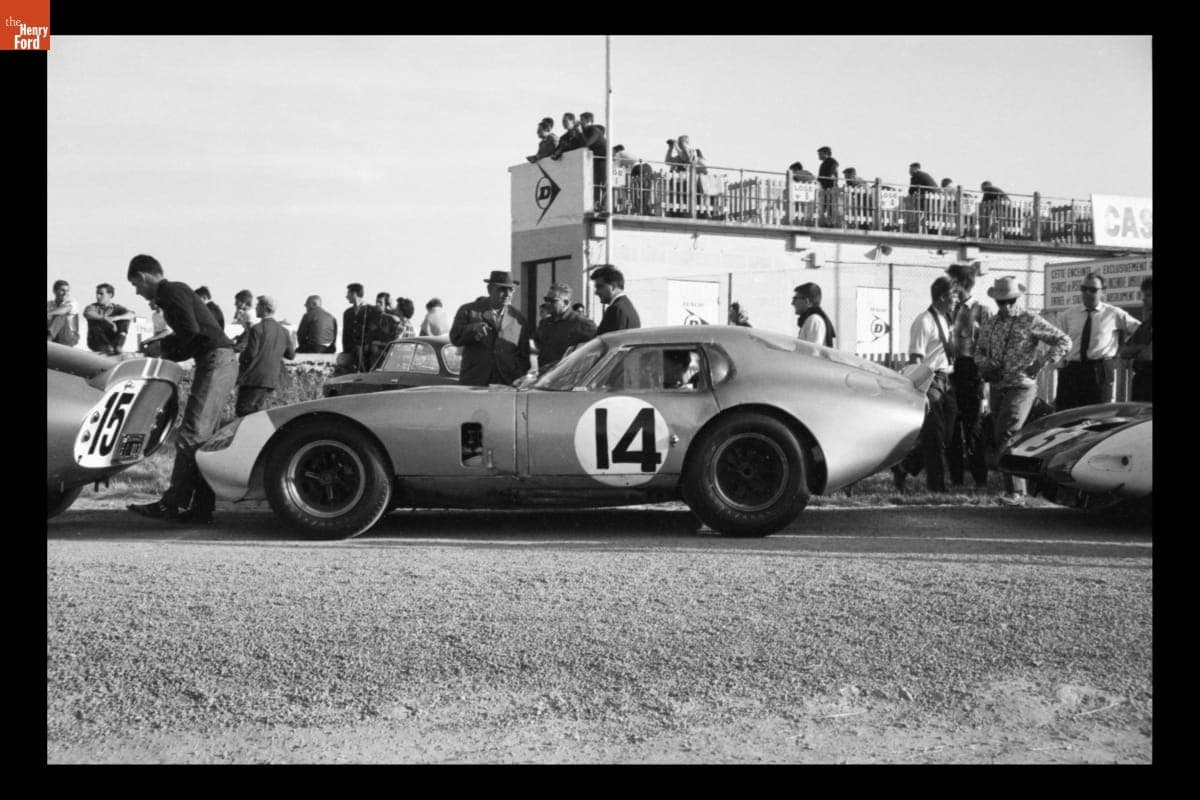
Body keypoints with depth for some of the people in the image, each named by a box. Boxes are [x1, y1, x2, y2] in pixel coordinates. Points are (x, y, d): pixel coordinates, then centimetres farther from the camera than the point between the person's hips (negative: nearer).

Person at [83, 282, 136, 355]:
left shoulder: (116, 308, 5)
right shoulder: (92, 307, 1)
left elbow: (132, 315, -15)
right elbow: (87, 314, -26)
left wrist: (116, 318, -32)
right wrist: (105, 319, -40)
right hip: (96, 343, -1)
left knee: (125, 319, -15)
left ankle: (118, 347, -32)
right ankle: (108, 348, -41)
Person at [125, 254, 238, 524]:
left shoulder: (171, 291, -6)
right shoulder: (178, 290, 23)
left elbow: (190, 332, -18)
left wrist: (164, 350, -2)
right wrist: (162, 348, 16)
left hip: (216, 360, -10)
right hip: (220, 361, 10)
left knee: (190, 435, -12)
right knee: (202, 437, 8)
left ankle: (172, 504, -13)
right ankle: (201, 507, 7)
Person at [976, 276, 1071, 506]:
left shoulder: (1030, 321, -5)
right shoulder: (988, 325, 10)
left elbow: (1063, 341, -3)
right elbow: (980, 351, 23)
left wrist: (1041, 364, -11)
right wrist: (984, 363, 0)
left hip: (1021, 386, -6)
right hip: (996, 387, 6)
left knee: (1007, 436, -19)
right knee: (1001, 439, 6)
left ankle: (1015, 491, -18)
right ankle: (1014, 487, 16)